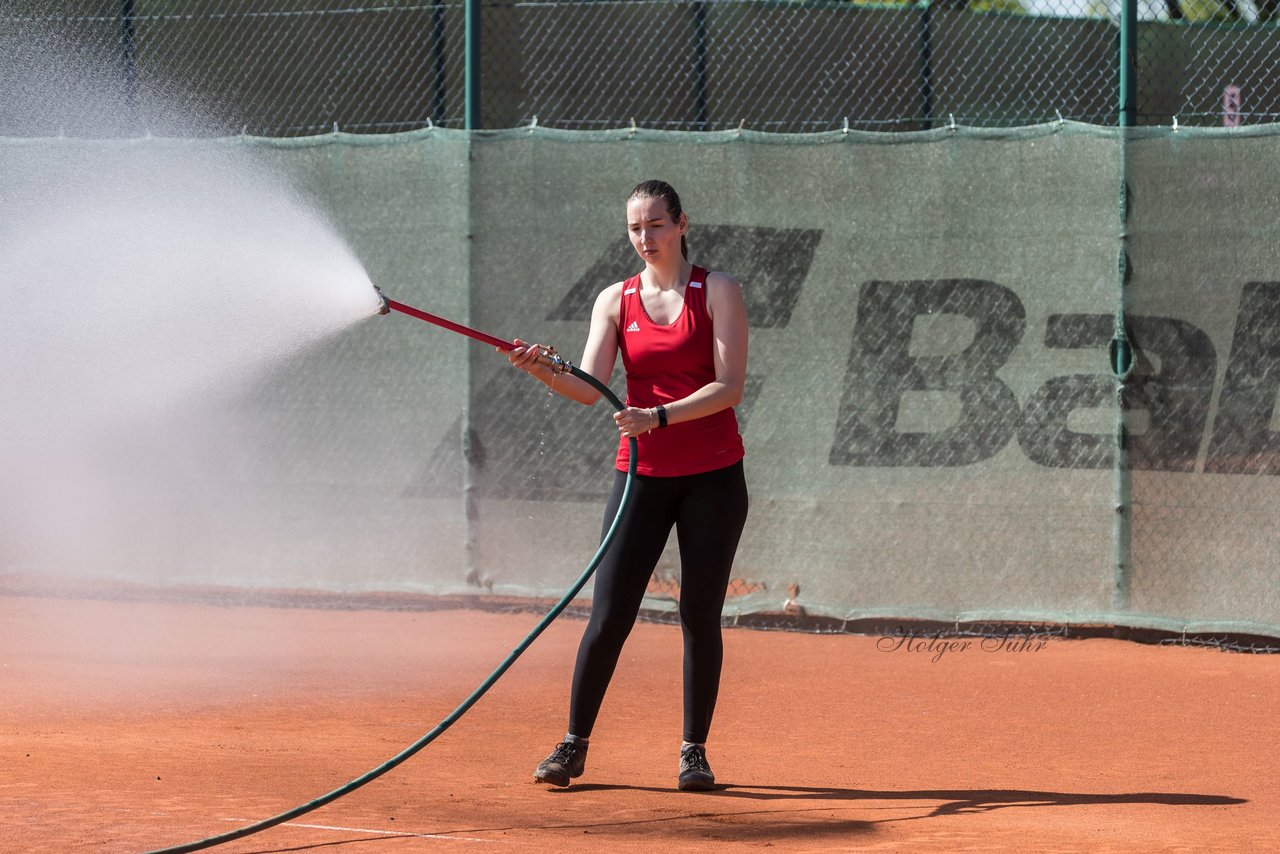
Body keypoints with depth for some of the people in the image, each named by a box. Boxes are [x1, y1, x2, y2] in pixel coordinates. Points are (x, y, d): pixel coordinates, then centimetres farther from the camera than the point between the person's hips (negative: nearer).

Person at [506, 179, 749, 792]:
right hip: (642, 475, 1)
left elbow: (729, 387, -11)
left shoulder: (717, 291, -1)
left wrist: (660, 416, -23)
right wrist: (543, 371, -25)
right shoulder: (615, 301, 6)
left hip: (712, 476, -1)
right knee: (609, 615, -5)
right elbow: (590, 388, -5)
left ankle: (694, 751, 12)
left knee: (700, 616, 2)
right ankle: (574, 745, 5)